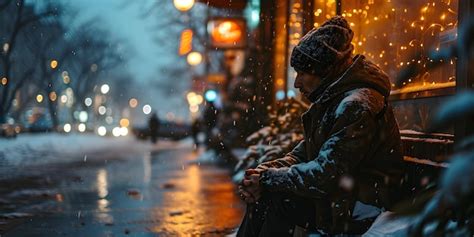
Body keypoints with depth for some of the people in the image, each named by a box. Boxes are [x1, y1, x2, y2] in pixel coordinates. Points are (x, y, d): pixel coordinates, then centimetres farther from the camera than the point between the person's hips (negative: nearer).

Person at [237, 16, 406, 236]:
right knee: (263, 191, -3)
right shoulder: (331, 99, 10)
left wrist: (268, 179, -16)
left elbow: (325, 175, -25)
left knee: (278, 200, -20)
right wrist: (266, 172, -8)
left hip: (363, 208, -9)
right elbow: (303, 154, 10)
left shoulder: (357, 106, -22)